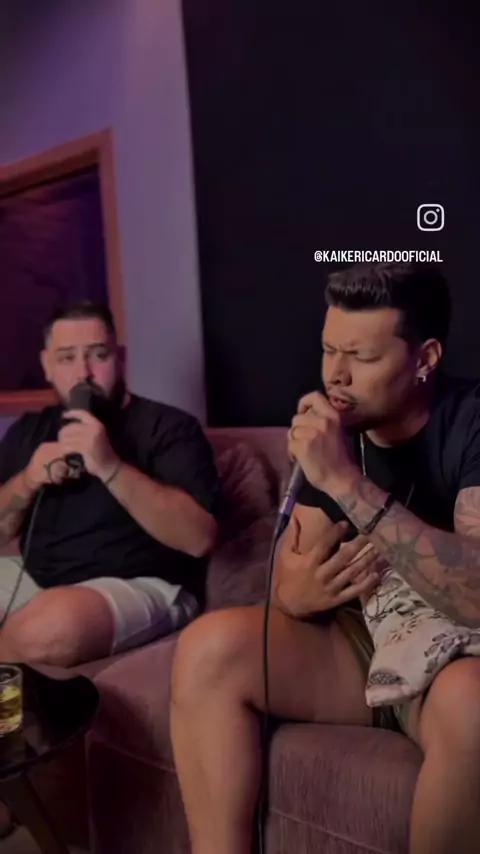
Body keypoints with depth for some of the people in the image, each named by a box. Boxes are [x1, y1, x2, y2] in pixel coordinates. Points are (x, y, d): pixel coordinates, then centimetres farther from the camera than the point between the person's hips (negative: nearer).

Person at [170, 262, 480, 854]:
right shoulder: (338, 426, 1)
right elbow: (287, 583, 5)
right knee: (211, 646, -16)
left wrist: (347, 482, -33)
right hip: (360, 643, 5)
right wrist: (304, 588, -20)